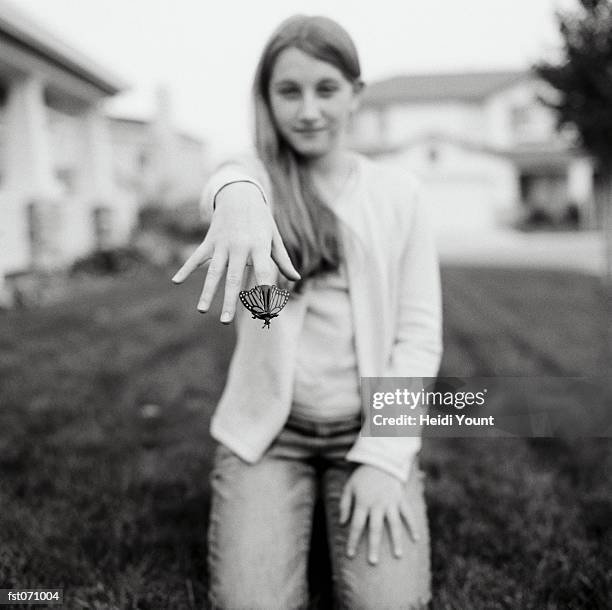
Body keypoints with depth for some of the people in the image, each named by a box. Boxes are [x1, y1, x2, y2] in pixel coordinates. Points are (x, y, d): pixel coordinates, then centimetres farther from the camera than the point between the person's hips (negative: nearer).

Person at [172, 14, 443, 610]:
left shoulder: (396, 190, 2)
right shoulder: (259, 174, 1)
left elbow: (420, 333, 0)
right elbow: (229, 179, -25)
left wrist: (383, 457, -11)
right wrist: (236, 200, -51)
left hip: (368, 427, 1)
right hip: (267, 428, 0)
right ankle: (293, 528, 16)